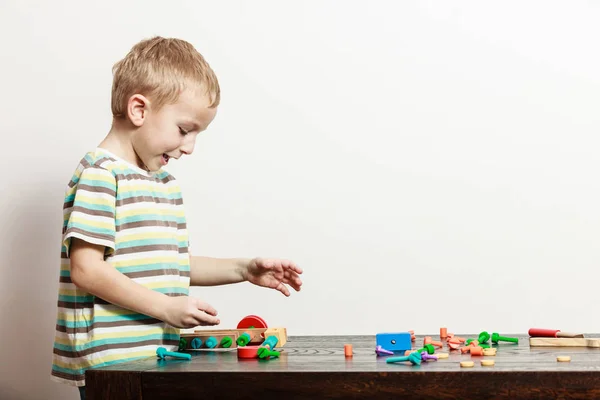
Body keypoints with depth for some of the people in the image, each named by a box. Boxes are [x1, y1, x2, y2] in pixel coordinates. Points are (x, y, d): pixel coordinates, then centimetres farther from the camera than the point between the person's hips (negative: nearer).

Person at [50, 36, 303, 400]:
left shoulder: (167, 183, 17)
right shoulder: (100, 174, -11)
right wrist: (165, 306, -18)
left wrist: (243, 270, 11)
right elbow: (86, 269, -18)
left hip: (158, 353, 8)